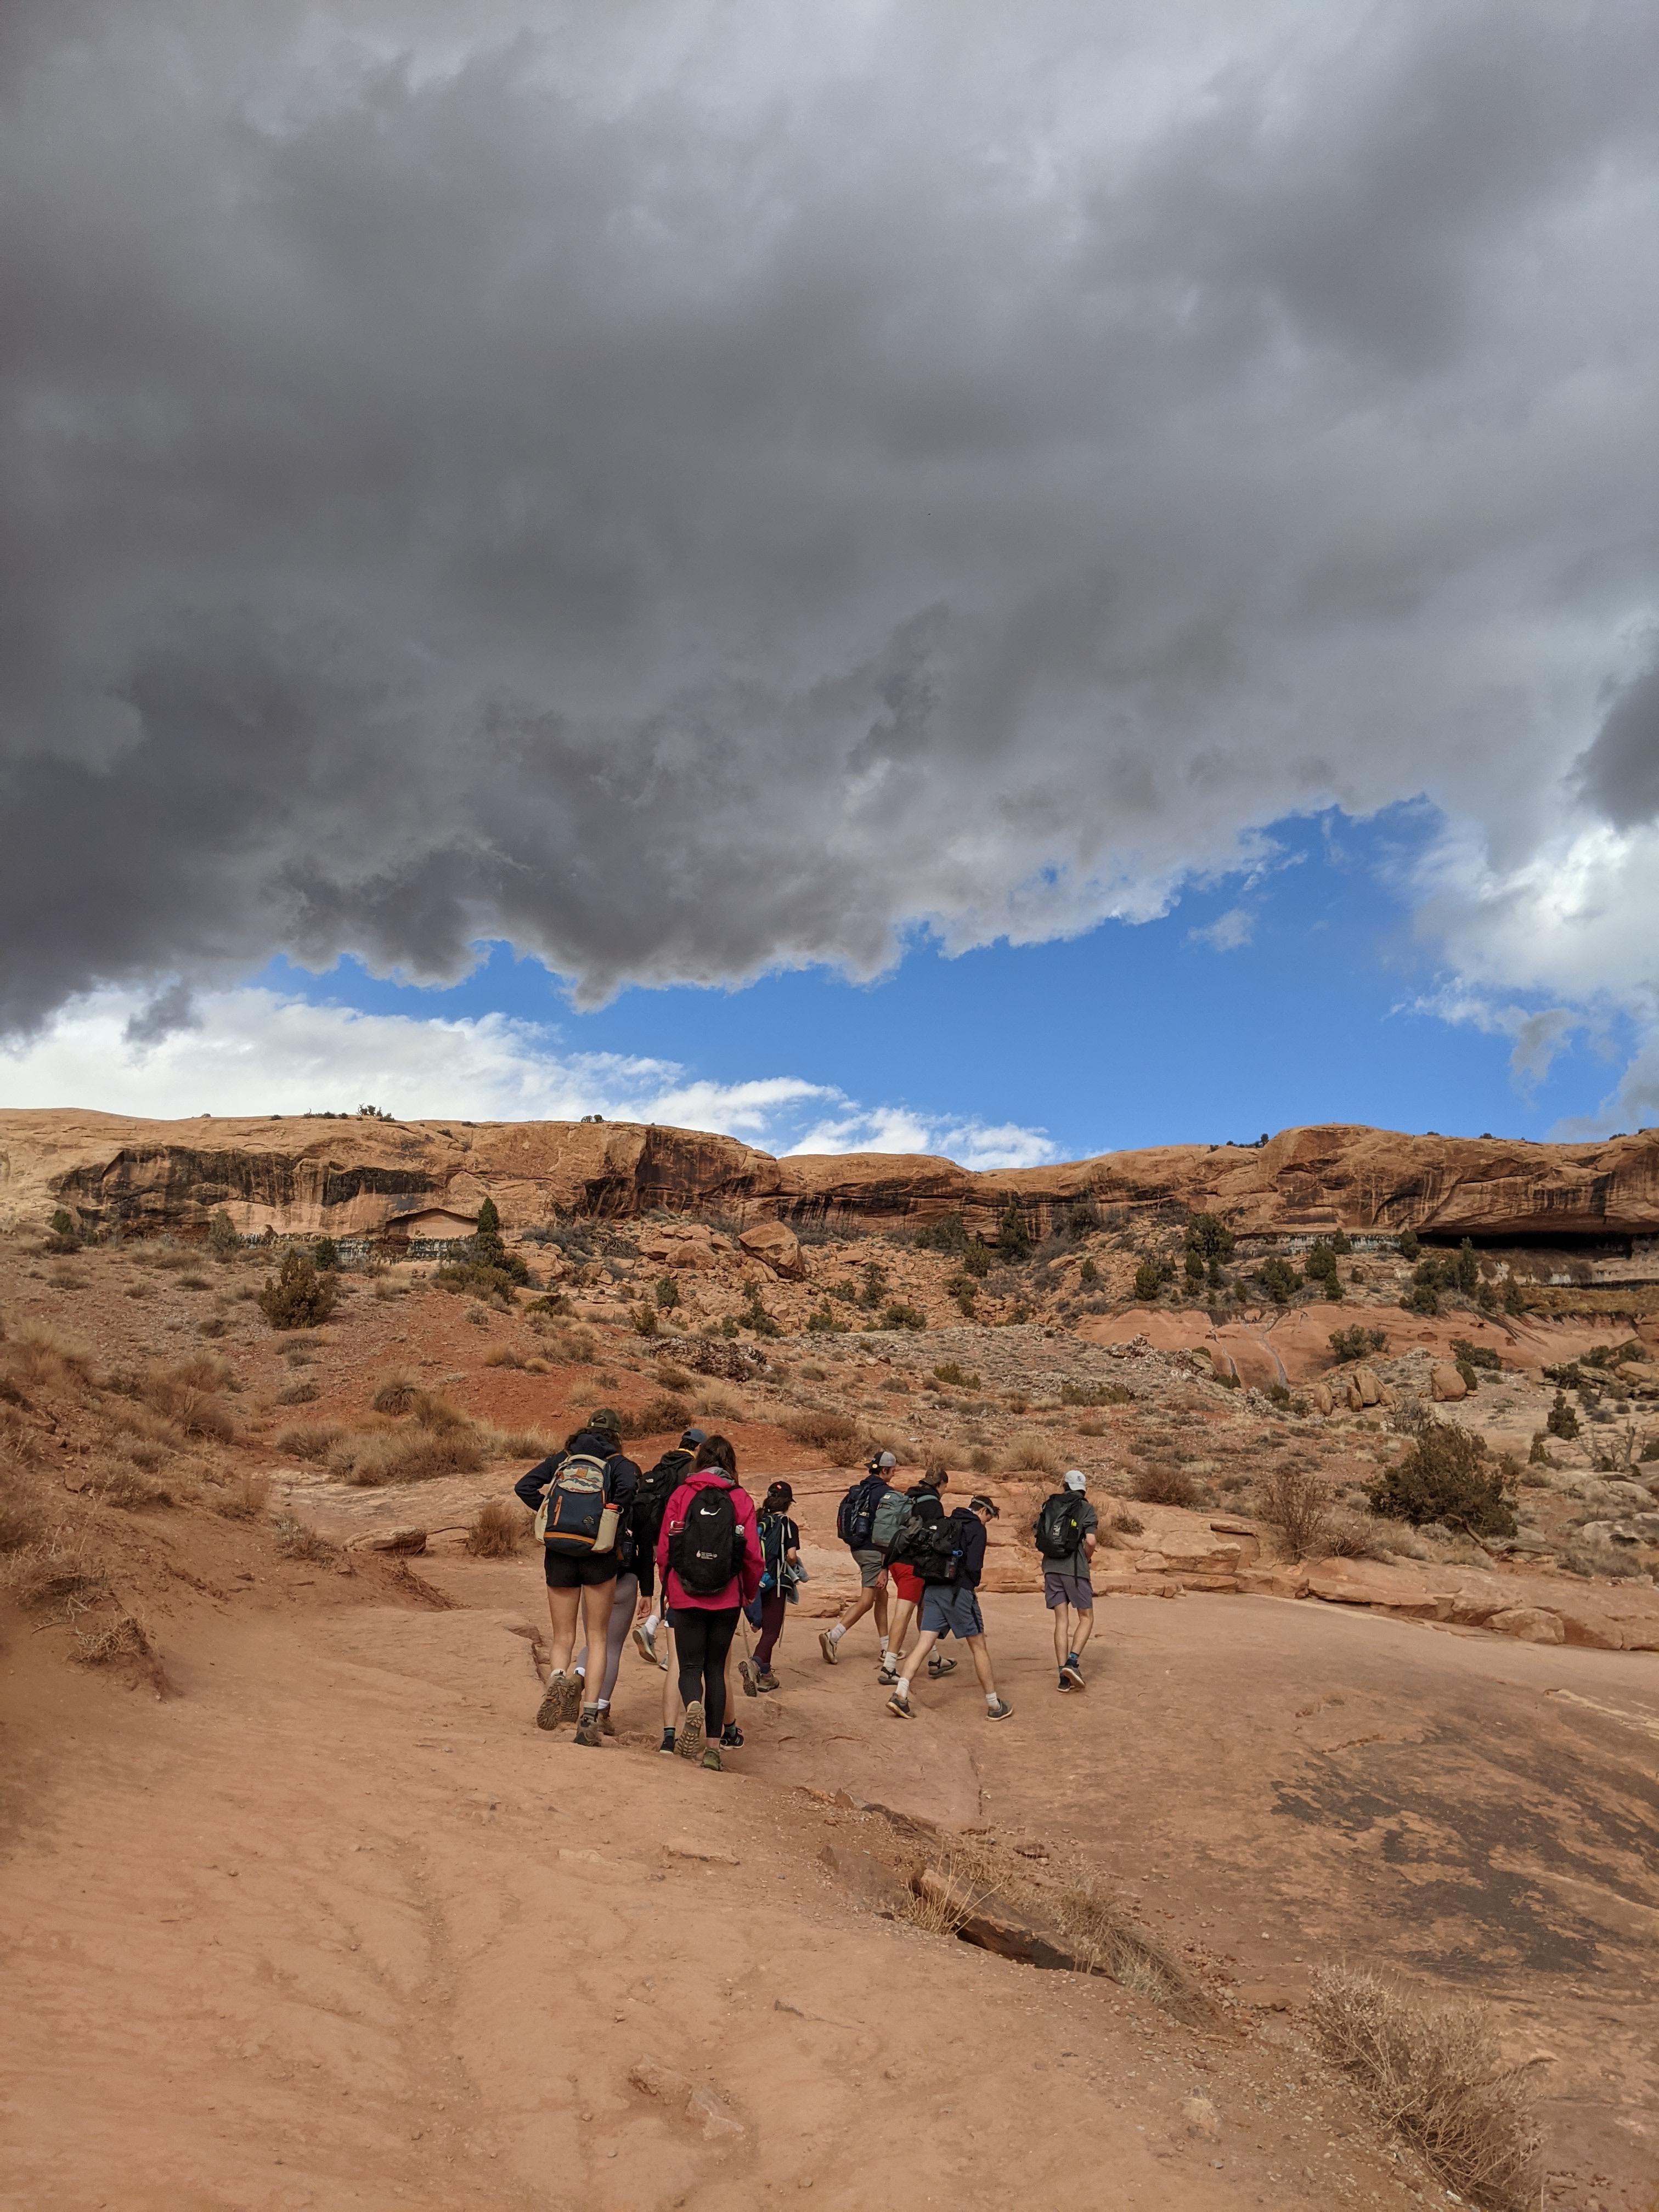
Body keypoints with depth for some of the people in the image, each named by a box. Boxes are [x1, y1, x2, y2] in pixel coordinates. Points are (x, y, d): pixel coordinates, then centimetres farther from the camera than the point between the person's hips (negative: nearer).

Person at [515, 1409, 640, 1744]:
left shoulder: (561, 1460, 16)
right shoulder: (619, 1463, 7)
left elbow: (524, 1487, 5)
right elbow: (628, 1486, -16)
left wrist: (551, 1512, 10)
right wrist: (618, 1524, -2)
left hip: (558, 1554, 2)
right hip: (598, 1555, -2)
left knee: (563, 1637, 12)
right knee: (597, 1636, 11)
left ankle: (559, 1677, -21)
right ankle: (590, 1717, 2)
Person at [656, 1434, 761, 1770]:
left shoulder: (681, 1495, -2)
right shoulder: (741, 1500, -2)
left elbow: (664, 1549, 0)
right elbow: (753, 1555, -3)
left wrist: (668, 1587, 17)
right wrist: (750, 1592, 15)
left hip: (685, 1598, -1)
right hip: (726, 1600, 1)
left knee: (690, 1667, 10)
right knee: (716, 1668, 14)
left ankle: (693, 1707, -21)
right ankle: (712, 1746, 12)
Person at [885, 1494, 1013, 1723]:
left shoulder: (945, 1523, 19)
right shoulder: (976, 1529, -3)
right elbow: (973, 1566, -14)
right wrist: (974, 1585, 6)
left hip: (932, 1589, 6)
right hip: (957, 1591, -6)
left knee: (924, 1643, 1)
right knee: (978, 1646, 5)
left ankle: (900, 1694, -13)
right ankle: (994, 1705, 12)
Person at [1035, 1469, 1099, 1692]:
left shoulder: (1050, 1505, 10)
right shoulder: (1086, 1508, -2)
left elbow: (1035, 1533, 15)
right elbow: (1090, 1541, -12)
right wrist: (1088, 1557, 7)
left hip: (1051, 1567, 4)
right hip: (1075, 1568, -4)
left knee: (1062, 1620, 8)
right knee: (1086, 1618, 9)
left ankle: (1064, 1676, 4)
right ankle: (1072, 1661, -11)